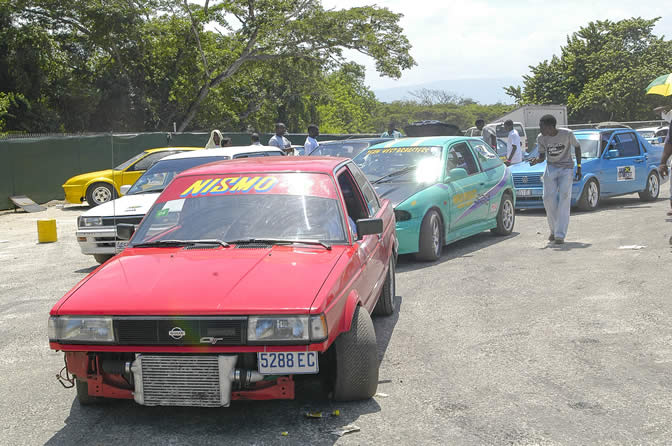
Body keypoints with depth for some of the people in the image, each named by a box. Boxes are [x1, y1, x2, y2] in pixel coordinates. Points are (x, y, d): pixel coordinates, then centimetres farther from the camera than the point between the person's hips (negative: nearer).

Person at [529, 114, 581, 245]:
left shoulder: (567, 134, -15)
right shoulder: (541, 138, -7)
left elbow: (577, 147, 2)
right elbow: (542, 156, 3)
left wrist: (579, 167, 0)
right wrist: (536, 160, -20)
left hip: (566, 168, -3)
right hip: (551, 168, 3)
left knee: (564, 198, -14)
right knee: (548, 198, -9)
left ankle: (560, 235, -18)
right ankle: (554, 230, 10)